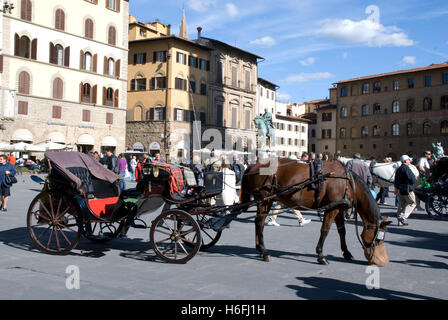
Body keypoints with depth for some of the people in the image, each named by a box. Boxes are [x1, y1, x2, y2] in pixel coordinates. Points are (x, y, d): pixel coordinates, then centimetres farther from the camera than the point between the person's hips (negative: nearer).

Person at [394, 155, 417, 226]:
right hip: (407, 189, -9)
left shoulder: (398, 169, 15)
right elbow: (412, 179, -18)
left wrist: (396, 188, 28)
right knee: (412, 203, 1)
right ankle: (402, 217, -11)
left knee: (401, 204, 12)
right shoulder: (406, 168, -14)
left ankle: (400, 221, 13)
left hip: (400, 190, 9)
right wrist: (415, 179, 3)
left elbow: (396, 180, 20)